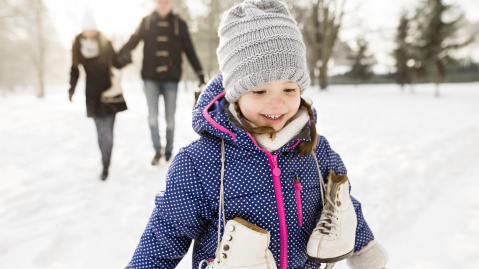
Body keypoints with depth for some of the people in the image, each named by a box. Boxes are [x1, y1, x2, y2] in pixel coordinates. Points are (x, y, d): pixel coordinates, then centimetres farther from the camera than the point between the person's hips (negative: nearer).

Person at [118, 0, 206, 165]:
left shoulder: (179, 24, 5)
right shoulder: (146, 22, 7)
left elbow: (190, 51, 7)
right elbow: (133, 41, 3)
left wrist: (200, 73, 4)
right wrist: (119, 56, -12)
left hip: (171, 78, 0)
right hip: (150, 77, 1)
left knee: (170, 118, 6)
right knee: (152, 115, -4)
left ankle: (168, 153, 20)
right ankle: (157, 151, 11)